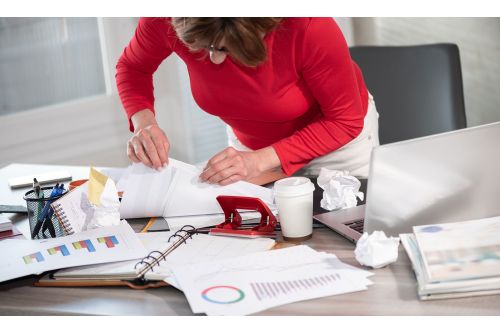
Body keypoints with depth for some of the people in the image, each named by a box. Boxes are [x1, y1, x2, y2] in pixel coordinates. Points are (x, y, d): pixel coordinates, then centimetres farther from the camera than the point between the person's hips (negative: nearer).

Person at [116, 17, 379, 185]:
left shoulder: (306, 25, -38)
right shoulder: (166, 21, -29)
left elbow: (345, 120, -26)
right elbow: (132, 67, -7)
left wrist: (261, 161, -36)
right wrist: (143, 123, -27)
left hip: (337, 140, -2)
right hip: (249, 144, 3)